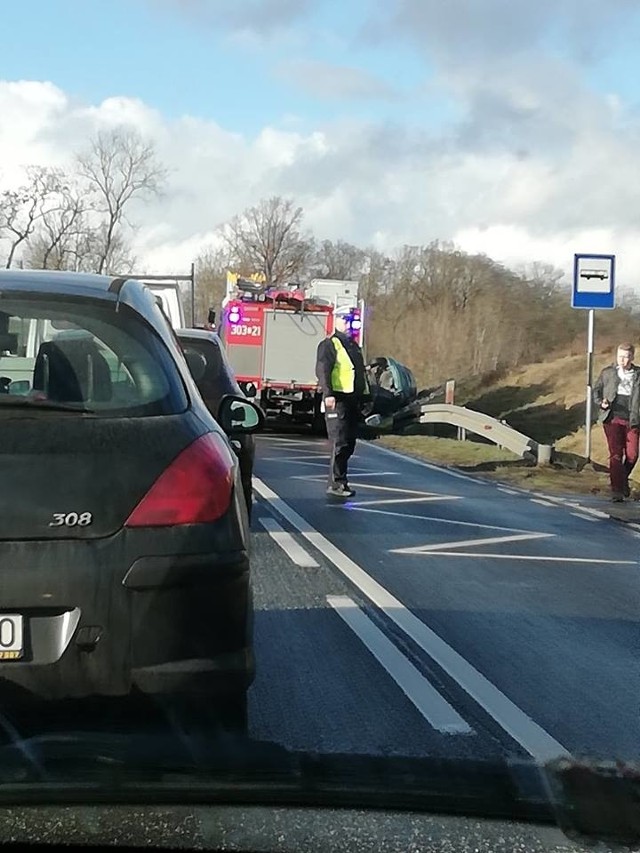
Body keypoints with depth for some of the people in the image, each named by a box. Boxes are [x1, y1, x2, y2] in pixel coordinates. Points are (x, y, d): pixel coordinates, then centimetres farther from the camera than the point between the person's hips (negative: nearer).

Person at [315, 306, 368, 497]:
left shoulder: (353, 345, 22)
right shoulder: (329, 344, -6)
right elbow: (322, 370, -16)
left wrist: (364, 396, 25)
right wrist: (328, 394, -27)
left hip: (353, 401, 9)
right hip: (337, 401, -9)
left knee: (349, 444, 10)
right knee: (339, 443, -10)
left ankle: (339, 480, 17)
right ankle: (336, 483, -8)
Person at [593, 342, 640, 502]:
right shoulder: (608, 372, 8)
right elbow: (596, 390, 14)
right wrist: (601, 402, -6)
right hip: (613, 419, -1)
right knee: (615, 454, -6)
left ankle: (623, 479, 28)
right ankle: (617, 490, -4)